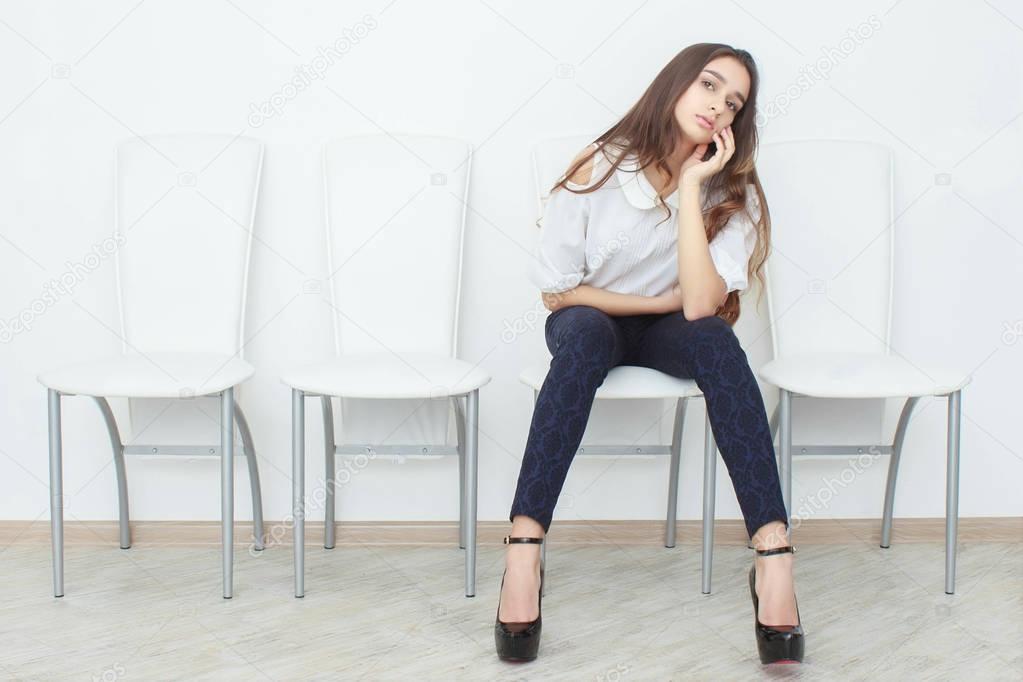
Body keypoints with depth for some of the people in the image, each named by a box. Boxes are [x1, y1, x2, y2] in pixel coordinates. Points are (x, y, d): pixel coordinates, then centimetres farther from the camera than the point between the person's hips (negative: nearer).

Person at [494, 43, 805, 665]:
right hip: (593, 320, -1)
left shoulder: (732, 194, -10)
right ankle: (524, 546, -42)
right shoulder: (600, 169, -14)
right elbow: (558, 288, -10)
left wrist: (690, 185, -26)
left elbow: (701, 304, -25)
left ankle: (774, 555, -42)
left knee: (715, 336, -33)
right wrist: (660, 302, -10)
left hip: (670, 331, 2)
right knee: (583, 333, -37)